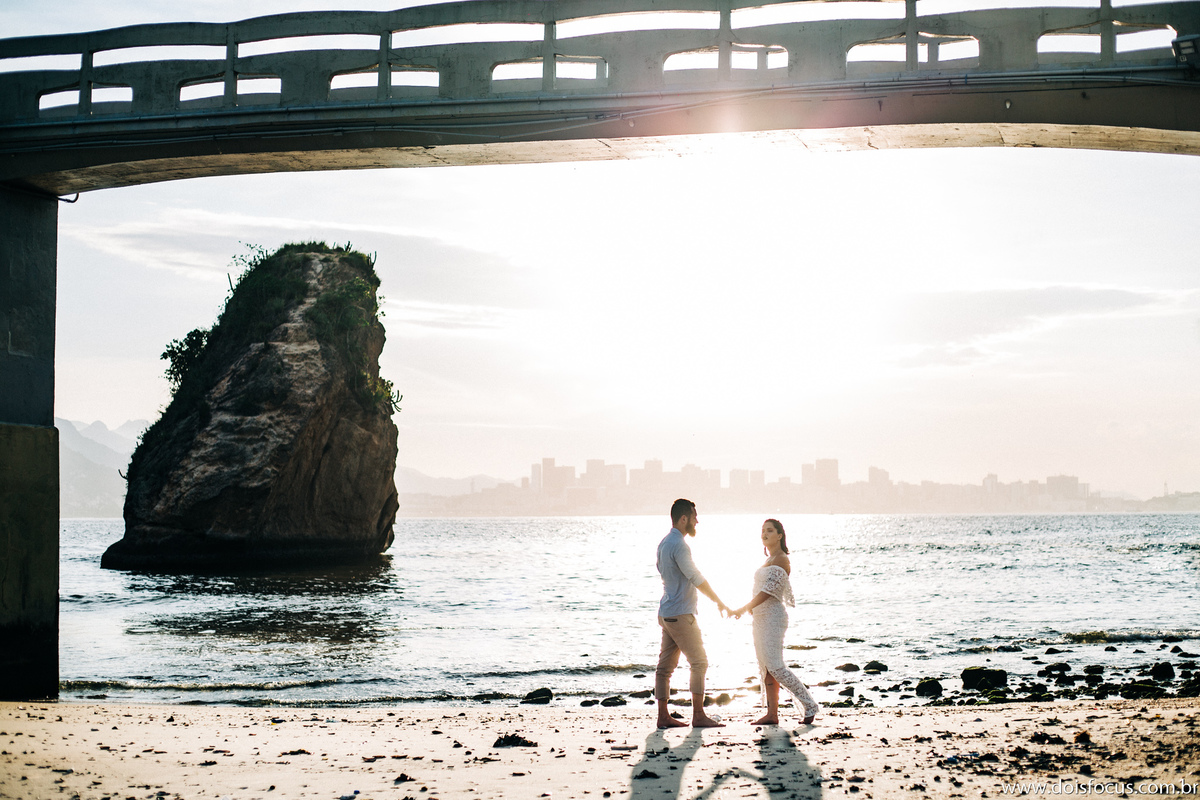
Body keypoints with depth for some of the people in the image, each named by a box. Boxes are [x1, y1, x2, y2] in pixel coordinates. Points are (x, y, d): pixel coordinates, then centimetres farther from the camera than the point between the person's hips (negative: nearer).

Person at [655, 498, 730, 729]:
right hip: (680, 614, -9)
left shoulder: (664, 543, 13)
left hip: (667, 612, 9)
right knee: (699, 662, -2)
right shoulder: (679, 545, -17)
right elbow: (696, 579, -16)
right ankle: (698, 715, -1)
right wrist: (719, 602, -7)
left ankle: (663, 716, 9)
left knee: (666, 665, 7)